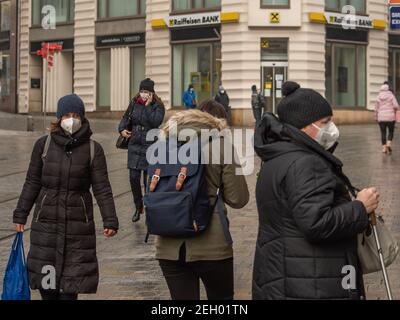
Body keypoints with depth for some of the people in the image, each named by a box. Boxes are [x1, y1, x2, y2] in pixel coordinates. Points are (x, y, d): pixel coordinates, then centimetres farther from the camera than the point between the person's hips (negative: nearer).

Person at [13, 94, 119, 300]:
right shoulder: (43, 145, 1)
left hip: (78, 223, -1)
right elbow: (32, 183, 7)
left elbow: (102, 188, -4)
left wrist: (110, 220, -11)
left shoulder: (93, 149, -2)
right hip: (46, 221, 1)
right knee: (46, 282, 5)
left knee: (71, 285, -1)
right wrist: (20, 214, 6)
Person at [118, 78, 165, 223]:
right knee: (134, 178, 0)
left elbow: (156, 122, -21)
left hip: (150, 145, -3)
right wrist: (122, 129, 2)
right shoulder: (134, 103, 6)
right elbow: (126, 117, 20)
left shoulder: (158, 106, -5)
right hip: (134, 144, 4)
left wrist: (148, 106, -17)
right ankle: (138, 207, 18)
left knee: (148, 179, -1)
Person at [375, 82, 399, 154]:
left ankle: (384, 148, 3)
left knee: (383, 133, 9)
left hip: (381, 118, 2)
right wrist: (395, 110, 9)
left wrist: (376, 118, 17)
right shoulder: (391, 96, -3)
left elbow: (376, 109, 5)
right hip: (390, 118, -2)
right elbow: (396, 105, -14)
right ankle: (389, 144, -9)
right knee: (391, 132, 12)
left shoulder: (378, 97, 3)